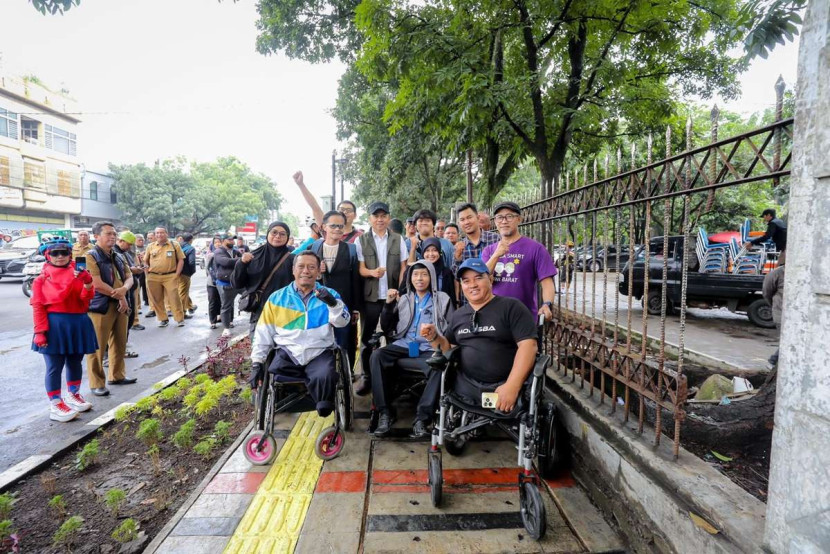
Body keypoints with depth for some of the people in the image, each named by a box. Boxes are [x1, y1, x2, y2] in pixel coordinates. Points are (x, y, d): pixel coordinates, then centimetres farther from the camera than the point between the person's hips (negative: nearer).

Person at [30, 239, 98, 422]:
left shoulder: (78, 273, 5)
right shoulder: (42, 279, -3)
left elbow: (86, 298, -4)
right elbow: (37, 306, -6)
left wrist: (87, 283, -23)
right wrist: (40, 332, -12)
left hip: (78, 323, 4)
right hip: (54, 325, -4)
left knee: (75, 362, 16)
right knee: (55, 367, 2)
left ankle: (73, 396, 35)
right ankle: (55, 406, 12)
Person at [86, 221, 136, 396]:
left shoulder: (118, 257, 14)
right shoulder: (90, 257, -9)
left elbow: (129, 278, 10)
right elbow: (97, 284, -18)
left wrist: (123, 289, -13)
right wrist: (120, 296, -11)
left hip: (120, 306, 7)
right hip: (100, 307, -7)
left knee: (120, 344, 15)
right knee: (97, 347, -1)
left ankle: (117, 376, 28)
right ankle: (97, 384, 8)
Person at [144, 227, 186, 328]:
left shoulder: (174, 245, 3)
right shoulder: (150, 246, 11)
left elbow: (181, 260, 3)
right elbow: (145, 261, 18)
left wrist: (177, 274, -5)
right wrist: (148, 273, 5)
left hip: (170, 276, -3)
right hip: (153, 277, 3)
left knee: (174, 298, -5)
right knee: (157, 300, 6)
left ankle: (179, 319, 2)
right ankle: (162, 319, 18)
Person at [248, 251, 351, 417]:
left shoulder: (329, 294, 9)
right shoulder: (277, 298, 11)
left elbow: (342, 322, -5)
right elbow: (263, 333, 10)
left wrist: (333, 303, -24)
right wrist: (257, 362, 1)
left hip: (319, 354, -1)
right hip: (287, 353, 1)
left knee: (325, 377, -30)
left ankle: (324, 408, -2)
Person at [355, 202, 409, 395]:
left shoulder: (398, 239, 6)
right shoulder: (361, 240, 3)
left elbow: (403, 268, 4)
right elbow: (360, 269, -2)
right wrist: (372, 272, -23)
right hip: (370, 296, 0)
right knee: (366, 337, 8)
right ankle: (366, 376, 20)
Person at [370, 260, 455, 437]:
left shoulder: (443, 299, 13)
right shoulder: (403, 299, 20)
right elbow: (386, 328, 17)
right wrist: (389, 304, 2)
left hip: (430, 347, -2)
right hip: (404, 345, 3)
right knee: (376, 356, -27)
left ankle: (422, 418, -28)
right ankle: (385, 412, -21)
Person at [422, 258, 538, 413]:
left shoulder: (511, 307, -2)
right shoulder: (458, 315, 15)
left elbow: (528, 345, -11)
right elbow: (449, 348, 23)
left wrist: (512, 386, -20)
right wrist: (434, 337, 2)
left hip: (503, 387, -4)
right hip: (466, 387, 4)